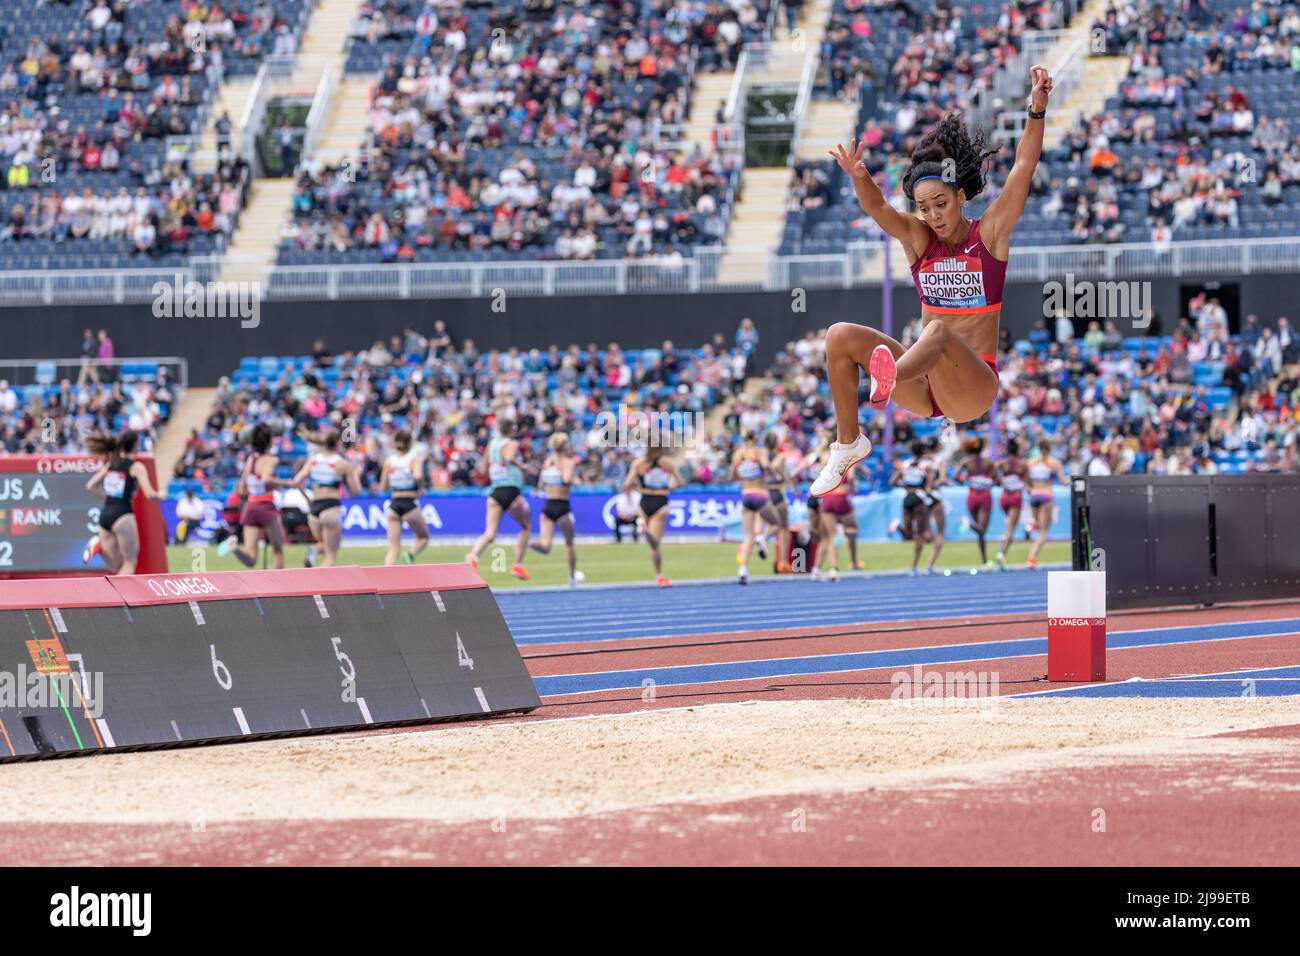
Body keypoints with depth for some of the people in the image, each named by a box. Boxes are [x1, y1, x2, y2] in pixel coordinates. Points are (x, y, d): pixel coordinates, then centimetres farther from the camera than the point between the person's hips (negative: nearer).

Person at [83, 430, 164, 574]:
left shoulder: (110, 464, 13)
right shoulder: (136, 467, -5)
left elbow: (90, 486, 16)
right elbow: (150, 495, -13)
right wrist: (160, 495, 9)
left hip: (105, 515, 6)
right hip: (122, 516, -6)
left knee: (116, 567, 14)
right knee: (129, 563, 3)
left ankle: (99, 546, -11)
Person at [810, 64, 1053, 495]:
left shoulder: (990, 233, 1)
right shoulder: (919, 238, 9)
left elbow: (1023, 168, -8)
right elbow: (877, 207, -9)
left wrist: (1037, 111, -21)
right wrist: (859, 178, -31)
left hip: (974, 386, -5)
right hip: (924, 393, 5)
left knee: (940, 332, -38)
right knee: (840, 336, -11)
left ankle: (890, 378, -74)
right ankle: (849, 442, -7)